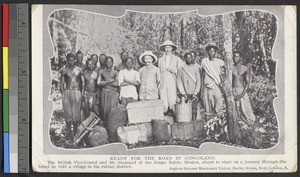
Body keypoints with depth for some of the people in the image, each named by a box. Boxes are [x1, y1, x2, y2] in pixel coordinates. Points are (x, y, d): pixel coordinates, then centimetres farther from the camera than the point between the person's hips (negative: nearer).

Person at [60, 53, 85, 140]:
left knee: (76, 113, -1)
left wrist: (82, 93, 2)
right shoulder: (64, 70, 7)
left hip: (77, 92, 0)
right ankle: (69, 132, 6)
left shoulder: (79, 70, 9)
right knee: (68, 113, -1)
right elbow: (62, 83, 9)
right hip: (67, 92, 0)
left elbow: (83, 82, 11)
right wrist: (63, 93, -1)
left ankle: (75, 131, 7)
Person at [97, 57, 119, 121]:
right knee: (105, 110, -4)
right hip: (104, 93, 1)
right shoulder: (102, 72, 14)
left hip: (113, 93, -1)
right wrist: (108, 81, -6)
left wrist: (104, 82, -3)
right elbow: (99, 83, 5)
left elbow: (117, 84, 1)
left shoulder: (115, 72, 10)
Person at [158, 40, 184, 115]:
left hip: (172, 84, -2)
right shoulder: (160, 60, 19)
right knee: (164, 103, -7)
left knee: (172, 102, -13)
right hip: (163, 84, 2)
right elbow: (158, 72, 19)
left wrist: (173, 70, -6)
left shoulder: (177, 59, 12)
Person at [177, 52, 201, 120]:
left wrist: (195, 93, -3)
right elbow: (179, 82, 4)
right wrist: (183, 93, -5)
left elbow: (198, 82, 10)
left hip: (194, 95, 1)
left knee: (194, 112, -8)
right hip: (185, 94, -1)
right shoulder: (181, 69, 8)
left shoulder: (195, 69, 13)